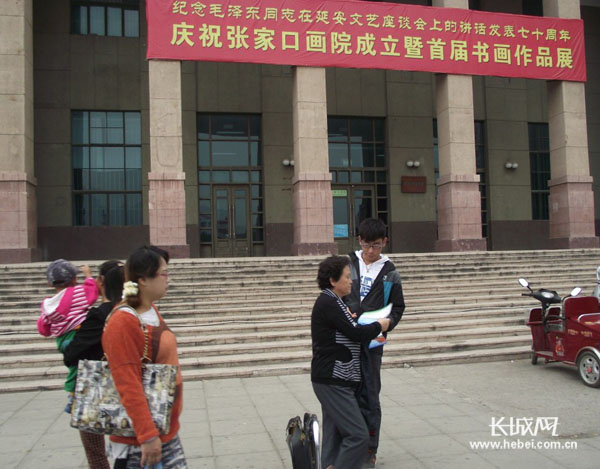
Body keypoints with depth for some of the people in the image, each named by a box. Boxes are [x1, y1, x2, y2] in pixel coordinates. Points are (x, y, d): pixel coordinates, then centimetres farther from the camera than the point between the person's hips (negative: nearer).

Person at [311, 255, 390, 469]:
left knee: (334, 435, 11)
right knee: (358, 435, -10)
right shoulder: (328, 303, -16)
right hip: (332, 382, -10)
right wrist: (379, 326, -1)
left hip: (333, 381, 10)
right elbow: (356, 333, -17)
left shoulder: (330, 302, 16)